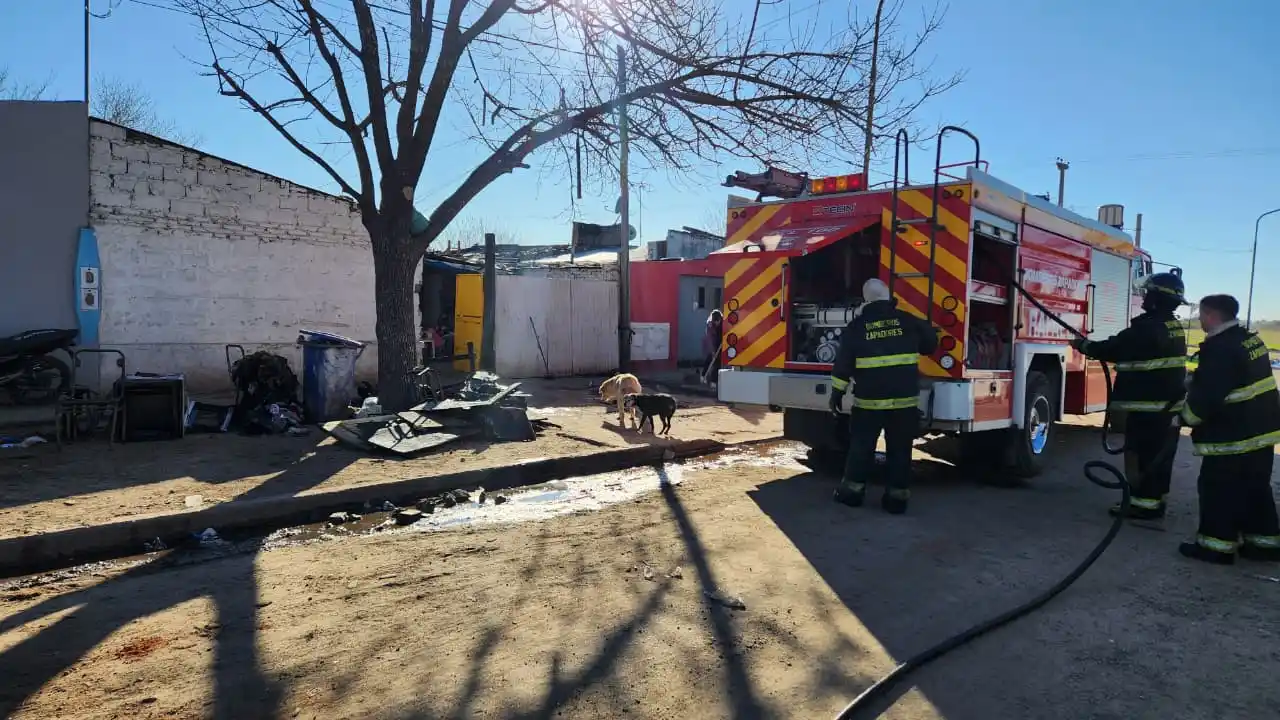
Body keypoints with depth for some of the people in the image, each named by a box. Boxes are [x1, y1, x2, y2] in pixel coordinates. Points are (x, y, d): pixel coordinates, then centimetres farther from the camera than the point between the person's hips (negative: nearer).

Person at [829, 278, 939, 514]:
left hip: (869, 399, -1)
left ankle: (853, 491, 17)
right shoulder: (908, 320, 3)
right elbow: (931, 342, 17)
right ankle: (897, 497, 12)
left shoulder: (856, 326, -2)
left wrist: (837, 392, 4)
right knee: (900, 449, 9)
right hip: (905, 399, 2)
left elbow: (843, 363, -3)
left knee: (861, 446, 10)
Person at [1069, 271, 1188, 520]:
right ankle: (1155, 499, 24)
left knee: (1141, 453, -4)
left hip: (1149, 404, -10)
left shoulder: (1148, 328, -19)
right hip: (1170, 402, 10)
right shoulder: (1174, 327, 13)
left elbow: (1114, 349, -16)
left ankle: (1144, 503, 0)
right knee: (1159, 453, 15)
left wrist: (1082, 345, -2)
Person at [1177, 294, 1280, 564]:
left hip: (1233, 435, -10)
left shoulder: (1219, 347, -21)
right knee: (1256, 488, 18)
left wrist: (1186, 418, -7)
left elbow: (1207, 394, -22)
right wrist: (1194, 380, 18)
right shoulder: (1250, 339, 10)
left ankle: (1217, 545, 7)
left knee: (1217, 489, 1)